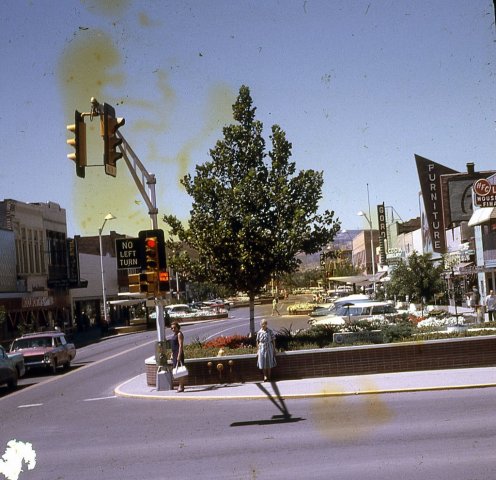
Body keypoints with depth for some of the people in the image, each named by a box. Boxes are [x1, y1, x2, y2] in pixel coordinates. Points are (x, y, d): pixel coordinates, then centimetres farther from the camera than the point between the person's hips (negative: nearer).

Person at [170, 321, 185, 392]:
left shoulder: (179, 334, -10)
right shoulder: (175, 334, 18)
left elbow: (181, 345, -17)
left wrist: (179, 355, -23)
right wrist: (172, 355, 18)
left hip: (179, 354, -10)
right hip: (175, 354, 10)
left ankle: (181, 387, -10)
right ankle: (181, 386, 15)